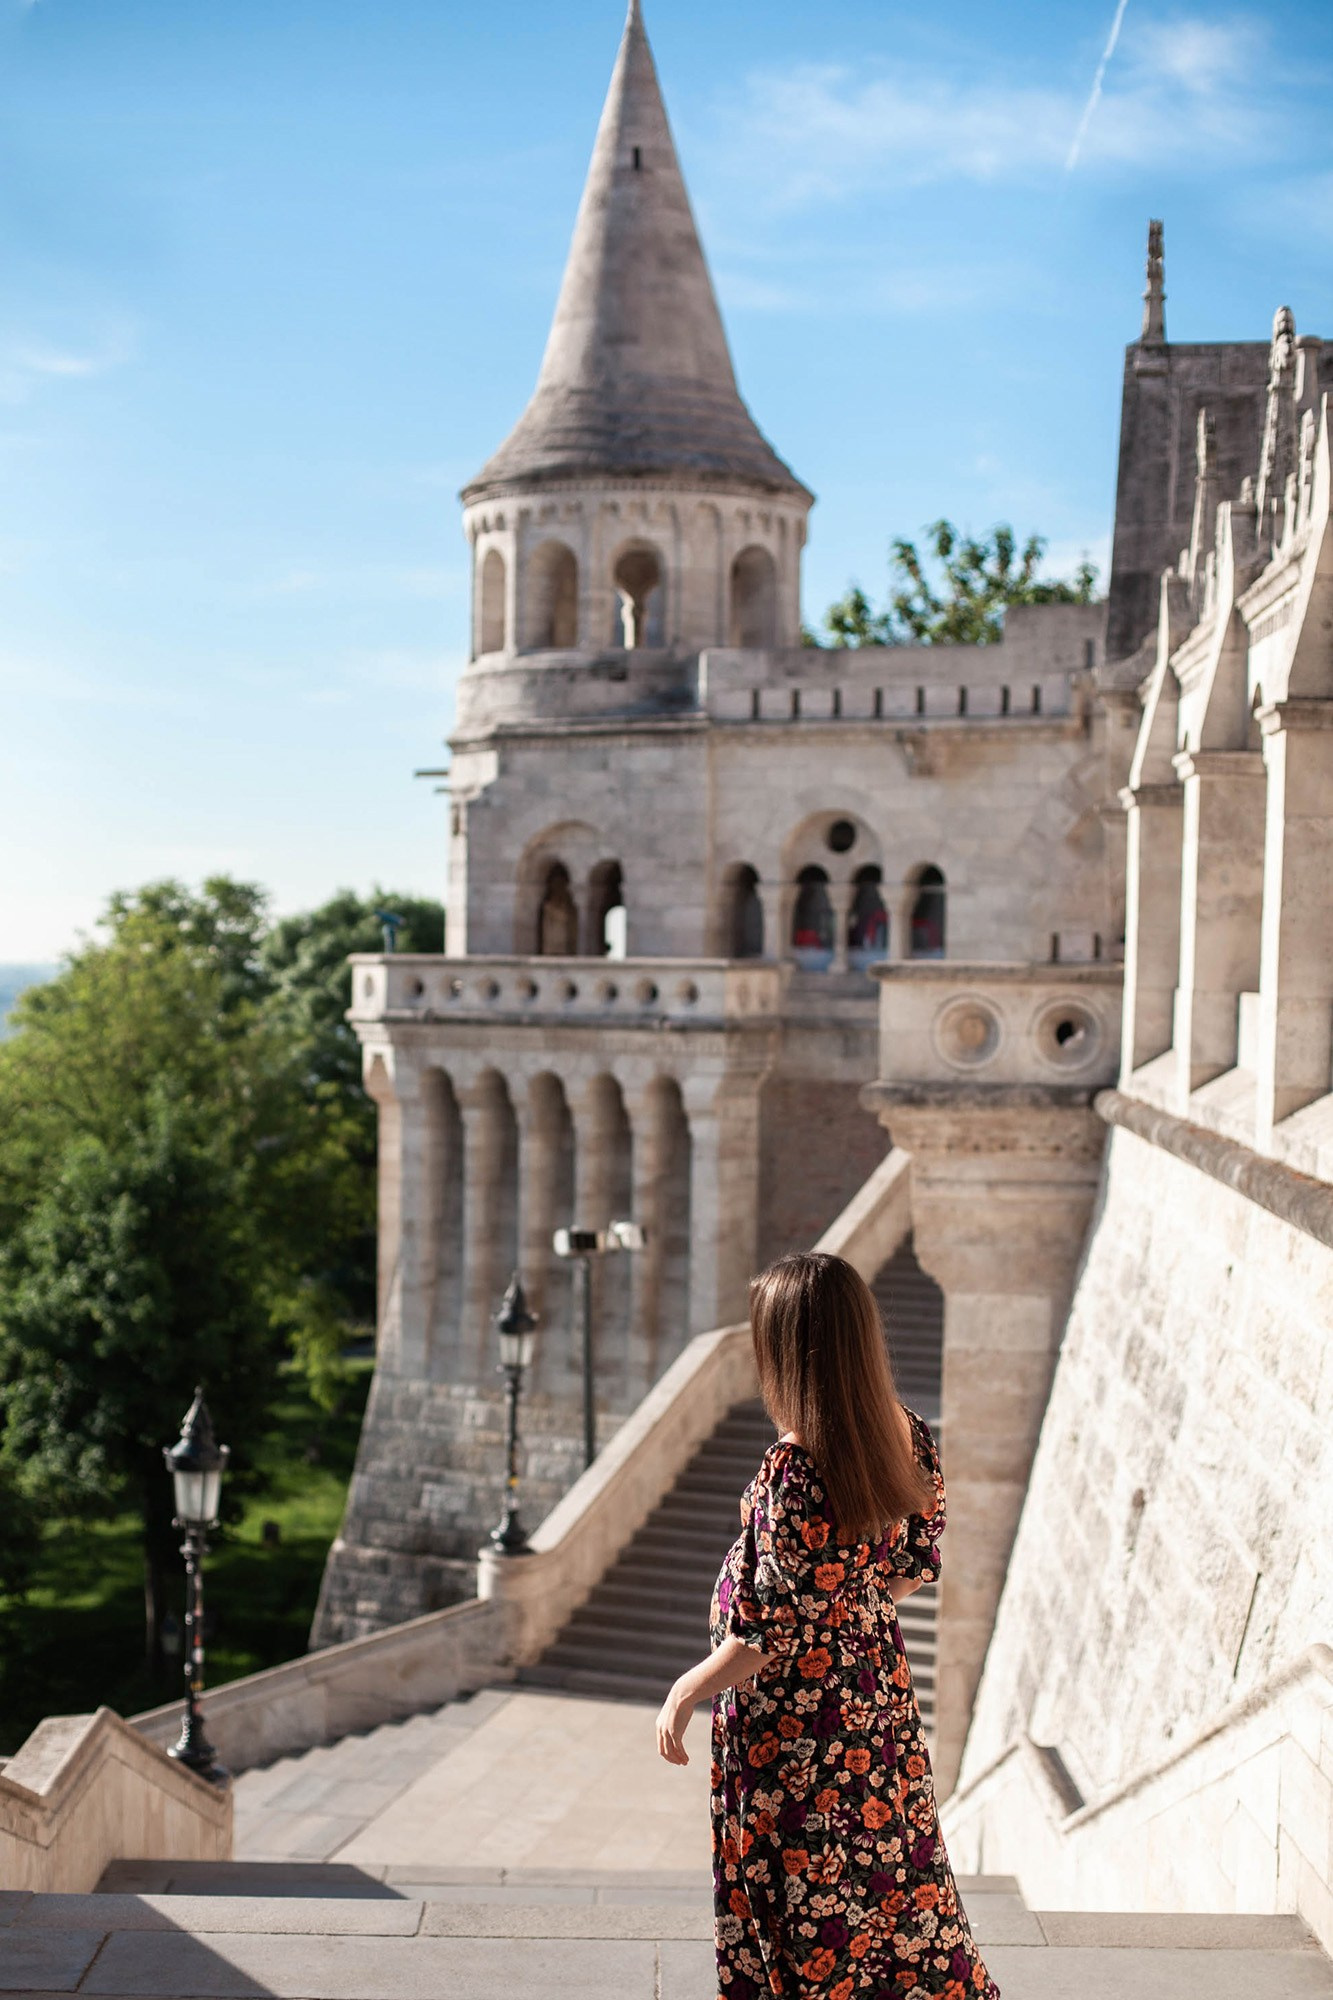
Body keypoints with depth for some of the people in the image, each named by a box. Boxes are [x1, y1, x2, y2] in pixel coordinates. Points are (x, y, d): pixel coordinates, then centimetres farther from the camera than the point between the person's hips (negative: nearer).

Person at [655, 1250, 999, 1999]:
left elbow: (771, 1632, -23)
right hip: (881, 1702, 7)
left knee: (806, 1908, 11)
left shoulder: (794, 1469, -28)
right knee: (897, 1879, 22)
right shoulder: (912, 1439, -7)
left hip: (794, 1720, -7)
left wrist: (688, 1691, -9)